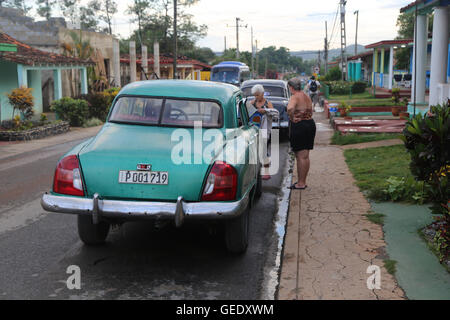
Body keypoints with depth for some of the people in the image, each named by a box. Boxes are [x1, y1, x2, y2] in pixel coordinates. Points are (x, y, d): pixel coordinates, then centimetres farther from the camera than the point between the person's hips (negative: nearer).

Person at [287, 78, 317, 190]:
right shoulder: (307, 97, 12)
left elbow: (290, 108, -34)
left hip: (299, 126, -8)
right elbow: (310, 112, 11)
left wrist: (292, 118, -20)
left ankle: (301, 184, 3)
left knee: (301, 156, -3)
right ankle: (303, 182, 23)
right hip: (310, 124, 8)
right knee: (305, 156, 14)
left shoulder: (295, 97, -14)